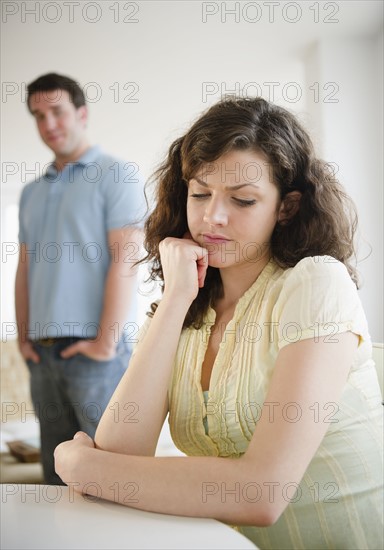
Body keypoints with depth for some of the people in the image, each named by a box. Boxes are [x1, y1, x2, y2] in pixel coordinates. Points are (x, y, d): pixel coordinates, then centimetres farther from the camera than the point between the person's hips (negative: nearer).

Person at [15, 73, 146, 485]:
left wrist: (106, 342, -15)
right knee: (57, 473, 12)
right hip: (43, 352, 6)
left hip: (95, 349, -6)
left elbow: (125, 261, -10)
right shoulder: (32, 192, 19)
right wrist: (24, 338, 9)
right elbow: (25, 269, 18)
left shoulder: (117, 174, -1)